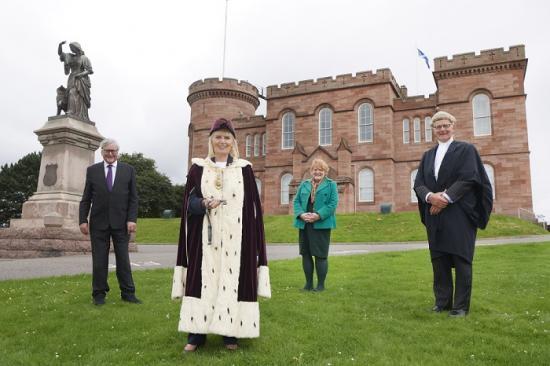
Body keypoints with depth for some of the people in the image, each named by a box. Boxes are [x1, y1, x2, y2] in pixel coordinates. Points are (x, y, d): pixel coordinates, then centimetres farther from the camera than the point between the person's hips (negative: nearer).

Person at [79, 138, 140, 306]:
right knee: (99, 260, 6)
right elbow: (86, 199, 6)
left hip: (121, 223, 0)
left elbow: (133, 198, 3)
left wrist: (132, 219, -6)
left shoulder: (128, 170, 5)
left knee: (123, 259, 5)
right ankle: (99, 293, 17)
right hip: (99, 223, 1)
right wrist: (83, 220, -2)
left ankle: (128, 293, 13)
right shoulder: (92, 170, 6)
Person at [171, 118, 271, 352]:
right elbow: (189, 201, 5)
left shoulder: (244, 169, 6)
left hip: (235, 237, 0)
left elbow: (252, 206, 5)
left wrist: (251, 236, -1)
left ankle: (231, 333, 12)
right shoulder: (198, 168, 7)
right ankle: (197, 333, 9)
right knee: (202, 280, 0)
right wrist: (204, 204, -16)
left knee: (232, 280, 1)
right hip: (205, 236, 0)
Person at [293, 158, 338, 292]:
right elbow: (296, 201, 9)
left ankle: (321, 284, 11)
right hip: (305, 224, 4)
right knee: (306, 254, 7)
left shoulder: (331, 185, 4)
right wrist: (301, 214, -11)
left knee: (321, 255, -1)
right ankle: (308, 283, 18)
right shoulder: (304, 184, 15)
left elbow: (333, 203, -7)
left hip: (321, 224, -4)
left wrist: (319, 215, -18)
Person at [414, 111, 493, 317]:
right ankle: (442, 301, 16)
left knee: (461, 259, -1)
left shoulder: (466, 150, 2)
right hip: (435, 216, 5)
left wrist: (445, 197, -18)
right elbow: (419, 183, 6)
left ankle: (461, 306, 6)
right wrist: (430, 197, -14)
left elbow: (468, 178, -10)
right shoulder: (428, 155, 16)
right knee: (439, 259, 6)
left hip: (459, 214, -4)